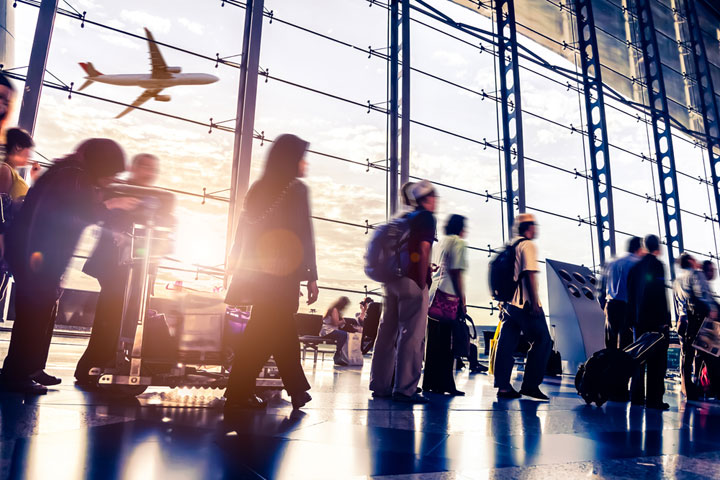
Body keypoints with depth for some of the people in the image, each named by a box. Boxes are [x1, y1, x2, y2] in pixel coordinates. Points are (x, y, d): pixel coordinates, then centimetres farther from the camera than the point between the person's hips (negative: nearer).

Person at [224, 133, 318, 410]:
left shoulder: (258, 188, 12)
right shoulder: (297, 189, -7)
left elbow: (243, 232, 13)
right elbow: (304, 236, -11)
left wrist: (239, 268, 18)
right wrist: (311, 277, -8)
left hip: (255, 271, 7)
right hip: (282, 273, -7)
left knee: (283, 328, 15)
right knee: (266, 333, 0)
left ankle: (297, 389, 22)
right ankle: (239, 392, 2)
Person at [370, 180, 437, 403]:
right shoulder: (426, 217, -4)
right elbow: (423, 251, -13)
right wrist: (423, 282, -7)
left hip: (392, 280, 8)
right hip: (412, 281, -8)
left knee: (387, 332, 10)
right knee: (411, 336, -5)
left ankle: (379, 385, 16)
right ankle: (404, 389, -3)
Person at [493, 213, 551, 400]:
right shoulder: (528, 245, -6)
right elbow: (530, 274, -16)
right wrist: (535, 303, -18)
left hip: (508, 301, 8)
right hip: (525, 304, -8)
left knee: (507, 343, 6)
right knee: (542, 341, 1)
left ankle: (503, 386, 6)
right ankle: (530, 384, 0)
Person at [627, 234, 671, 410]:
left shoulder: (635, 267, 12)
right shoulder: (656, 264, -8)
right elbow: (660, 293, -15)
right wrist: (664, 318, -13)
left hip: (639, 319, 7)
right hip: (655, 320, -7)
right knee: (657, 360, -3)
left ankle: (636, 396, 15)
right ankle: (654, 398, -4)